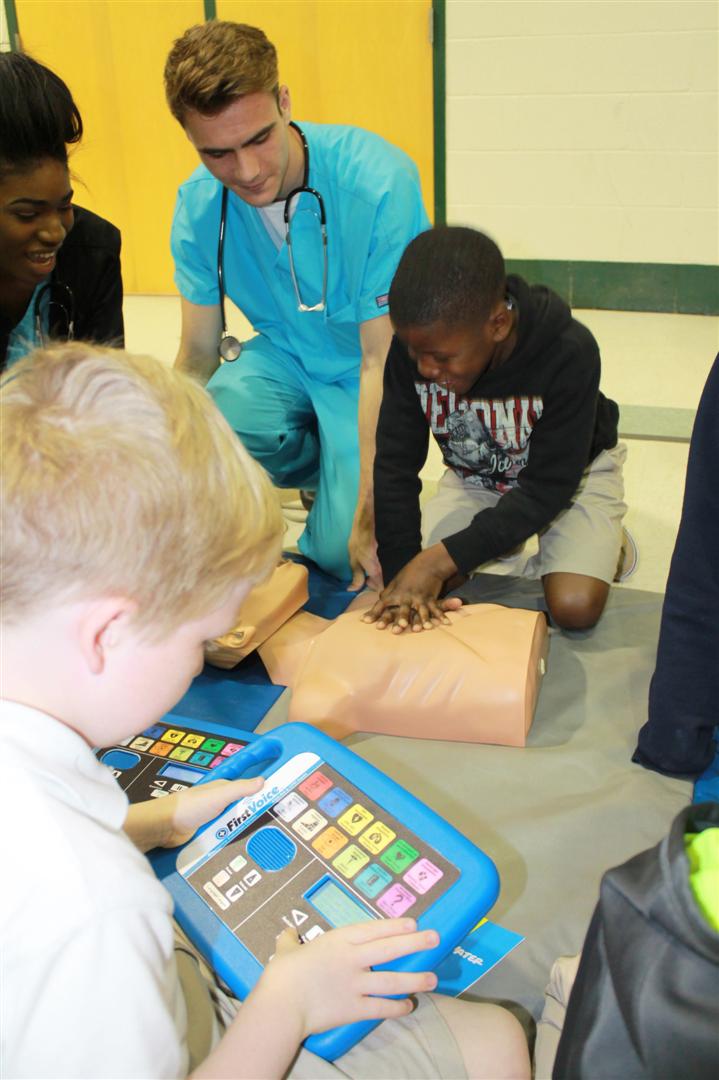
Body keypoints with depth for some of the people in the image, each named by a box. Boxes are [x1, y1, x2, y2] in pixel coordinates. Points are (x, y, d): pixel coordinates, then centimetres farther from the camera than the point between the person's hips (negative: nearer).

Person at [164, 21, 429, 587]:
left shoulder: (378, 182, -27)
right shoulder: (199, 205, -12)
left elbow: (384, 360, -25)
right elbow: (199, 351, -2)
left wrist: (370, 509, -25)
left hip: (371, 371, -3)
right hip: (286, 356, 4)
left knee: (343, 553, -20)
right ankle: (328, 469, 3)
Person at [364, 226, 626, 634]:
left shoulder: (569, 353, -36)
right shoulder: (413, 347, -27)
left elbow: (547, 489, -31)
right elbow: (395, 467, -21)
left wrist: (440, 559, -39)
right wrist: (403, 571, -32)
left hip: (569, 473, -3)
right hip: (475, 477, 4)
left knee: (574, 606, -24)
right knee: (417, 592, -13)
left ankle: (601, 542, 8)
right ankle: (499, 537, 13)